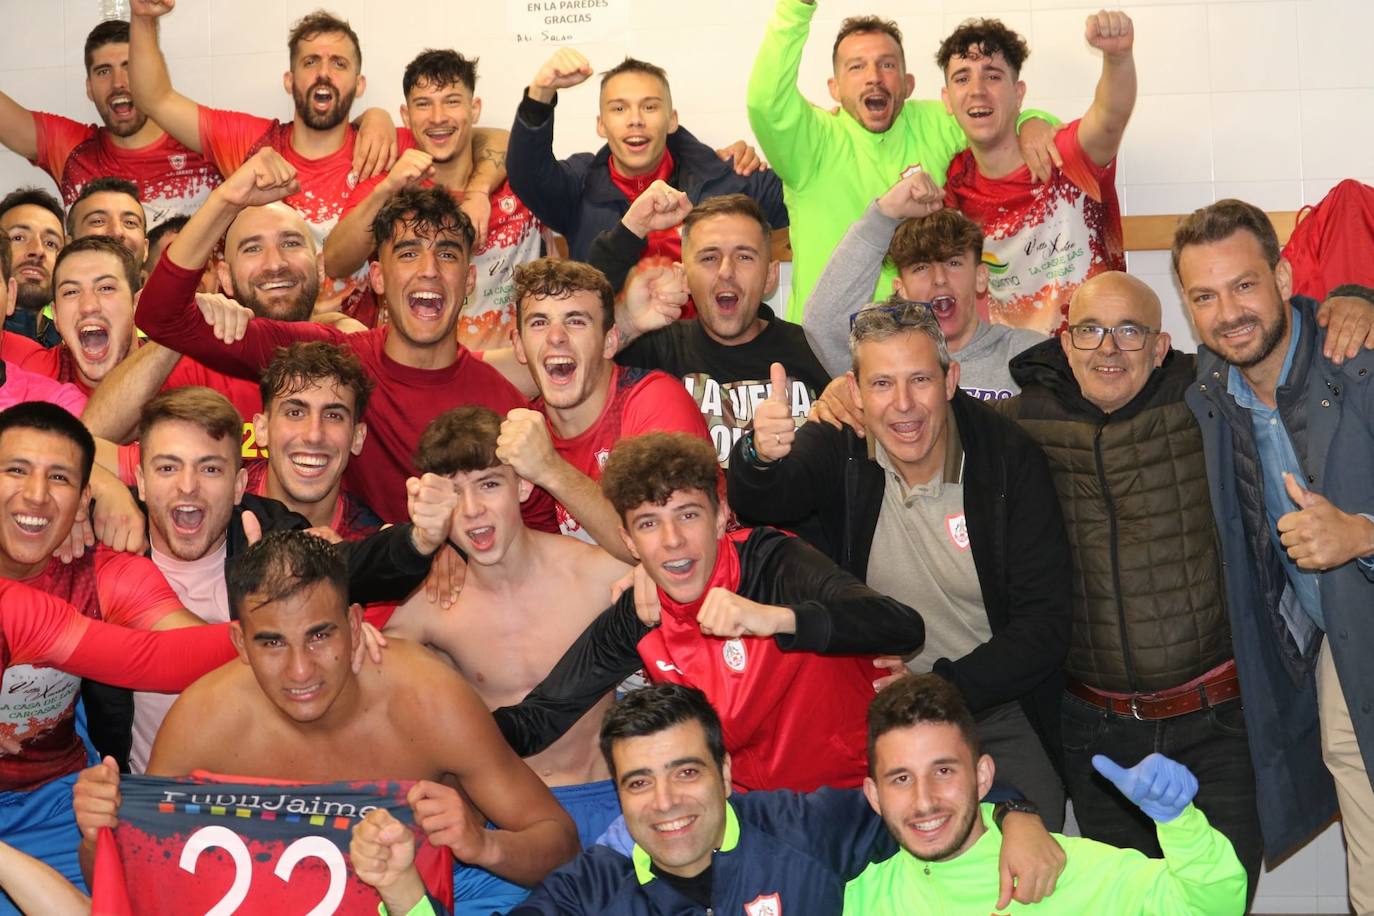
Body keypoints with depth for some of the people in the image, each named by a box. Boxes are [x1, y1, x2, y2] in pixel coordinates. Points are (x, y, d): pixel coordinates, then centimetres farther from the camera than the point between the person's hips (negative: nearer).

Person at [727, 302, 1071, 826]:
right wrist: (759, 457, -50)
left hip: (994, 704, -1)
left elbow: (1044, 624, -10)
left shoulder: (1011, 459, -10)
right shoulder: (836, 449, -5)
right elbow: (762, 500, -27)